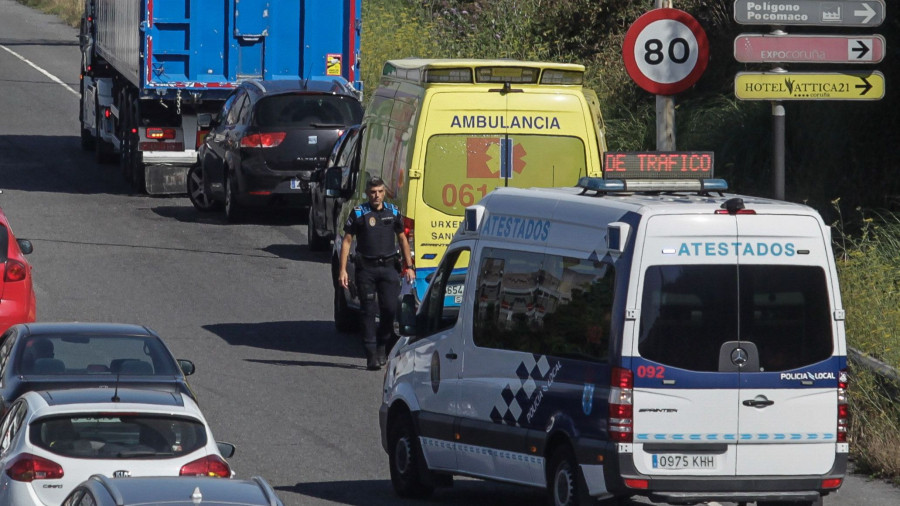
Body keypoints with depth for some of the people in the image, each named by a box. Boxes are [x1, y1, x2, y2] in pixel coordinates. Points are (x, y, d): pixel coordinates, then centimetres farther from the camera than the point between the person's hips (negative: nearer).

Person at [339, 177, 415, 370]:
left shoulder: (393, 212, 9)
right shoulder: (358, 213, 1)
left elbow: (402, 239, 18)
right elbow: (347, 241, 2)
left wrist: (409, 266, 13)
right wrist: (343, 270, -5)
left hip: (388, 267, 2)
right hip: (366, 268, -2)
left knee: (390, 309, -6)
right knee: (368, 312, -2)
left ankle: (381, 347, 16)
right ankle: (371, 356, 0)